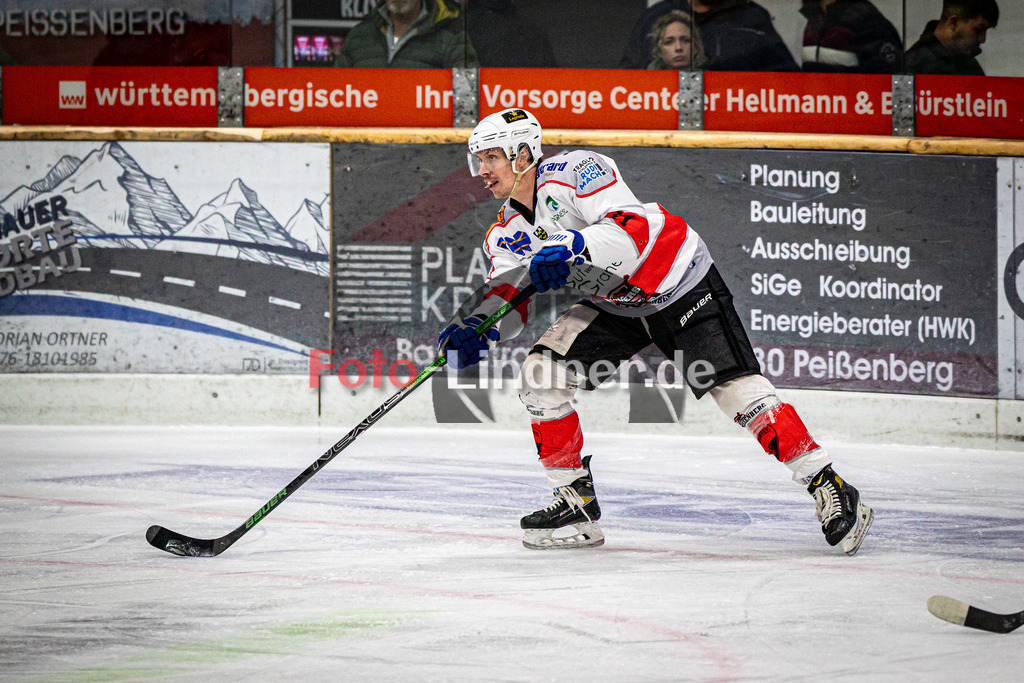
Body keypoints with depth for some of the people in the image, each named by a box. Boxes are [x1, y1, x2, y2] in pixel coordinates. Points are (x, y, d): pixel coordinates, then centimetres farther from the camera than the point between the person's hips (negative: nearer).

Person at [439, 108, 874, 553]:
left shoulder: (574, 172, -24)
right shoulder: (506, 234, -1)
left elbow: (634, 229, -36)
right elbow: (506, 296, -7)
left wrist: (575, 246, -53)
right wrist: (475, 329, -29)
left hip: (677, 283, -7)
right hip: (613, 306, 7)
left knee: (734, 387, -20)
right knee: (540, 374, -8)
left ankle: (828, 490, -17)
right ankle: (575, 504, 2)